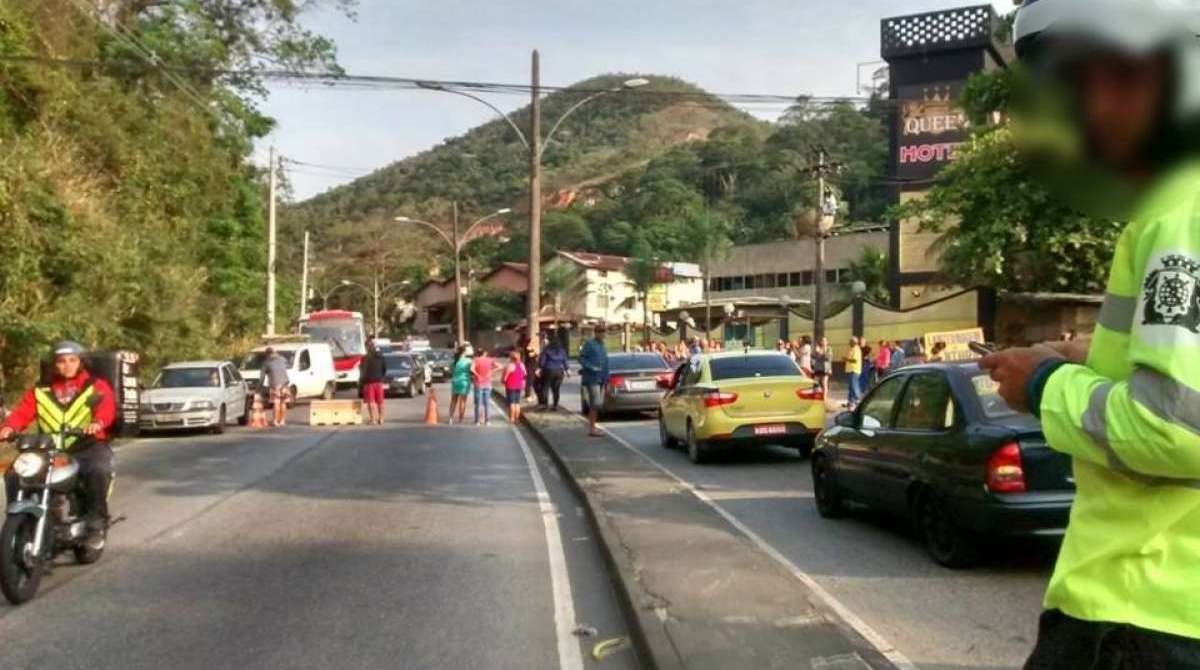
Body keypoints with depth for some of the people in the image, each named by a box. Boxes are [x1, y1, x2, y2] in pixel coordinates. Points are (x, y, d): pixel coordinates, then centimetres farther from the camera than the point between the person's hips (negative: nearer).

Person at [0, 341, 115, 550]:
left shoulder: (96, 386, 7)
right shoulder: (41, 391, 16)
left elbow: (107, 406, -13)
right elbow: (23, 411, 1)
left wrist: (98, 422, -37)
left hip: (88, 447, -4)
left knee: (98, 471, -35)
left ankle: (96, 525, -22)